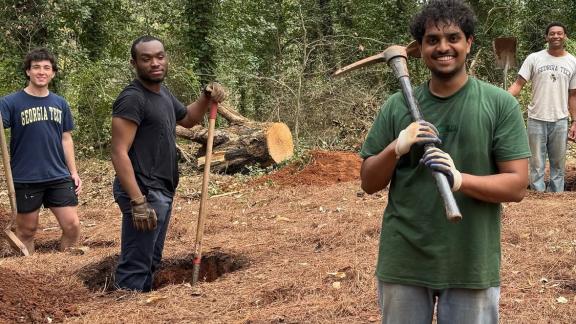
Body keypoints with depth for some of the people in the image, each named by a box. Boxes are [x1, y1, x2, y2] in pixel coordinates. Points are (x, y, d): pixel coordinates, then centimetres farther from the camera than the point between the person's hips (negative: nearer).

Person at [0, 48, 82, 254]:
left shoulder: (60, 104, 7)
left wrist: (74, 172, 10)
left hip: (59, 177, 3)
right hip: (25, 179, -3)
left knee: (72, 225, -1)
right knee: (26, 231, 8)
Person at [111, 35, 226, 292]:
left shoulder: (163, 92, 12)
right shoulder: (132, 98, -16)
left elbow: (187, 118, 30)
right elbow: (119, 152, -22)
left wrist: (207, 98, 10)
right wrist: (138, 201, -28)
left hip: (162, 192, 10)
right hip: (143, 192, -10)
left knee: (151, 261, 19)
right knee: (135, 267, -7)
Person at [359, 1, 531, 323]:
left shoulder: (501, 104, -5)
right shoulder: (397, 106, 1)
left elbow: (518, 185, -8)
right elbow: (369, 183, 4)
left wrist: (460, 180, -24)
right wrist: (396, 148, -15)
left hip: (472, 264, -2)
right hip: (403, 261, 2)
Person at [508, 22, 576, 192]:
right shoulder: (534, 58, -3)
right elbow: (518, 84, -6)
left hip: (560, 121, 2)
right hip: (536, 120, -2)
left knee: (558, 164, 10)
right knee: (537, 165, 4)